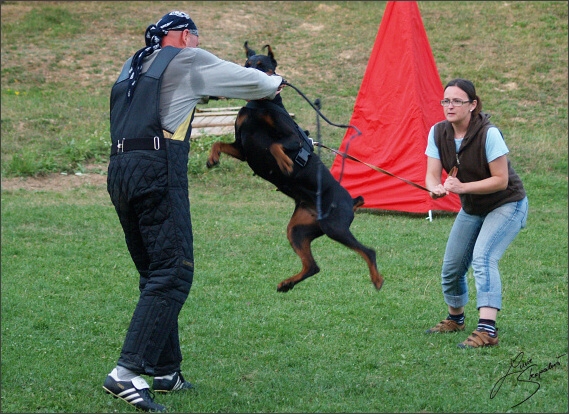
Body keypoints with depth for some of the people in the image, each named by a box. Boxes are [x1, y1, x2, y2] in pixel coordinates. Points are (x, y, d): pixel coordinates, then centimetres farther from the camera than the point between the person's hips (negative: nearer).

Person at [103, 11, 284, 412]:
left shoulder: (134, 67, 24)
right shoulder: (188, 61, 7)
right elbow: (245, 80, 18)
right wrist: (275, 84, 37)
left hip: (120, 172, 8)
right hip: (158, 172, -8)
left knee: (155, 274, 16)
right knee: (172, 274, -10)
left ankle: (166, 372, 19)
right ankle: (127, 372, -21)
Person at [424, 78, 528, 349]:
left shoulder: (488, 134, -26)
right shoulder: (438, 133, -9)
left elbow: (501, 180, -25)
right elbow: (432, 175, -12)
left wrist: (463, 187, -36)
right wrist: (436, 189, -36)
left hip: (506, 205, -7)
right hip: (471, 209, 7)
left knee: (483, 258, -27)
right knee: (452, 266, 9)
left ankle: (487, 330, -35)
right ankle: (455, 319, 38)